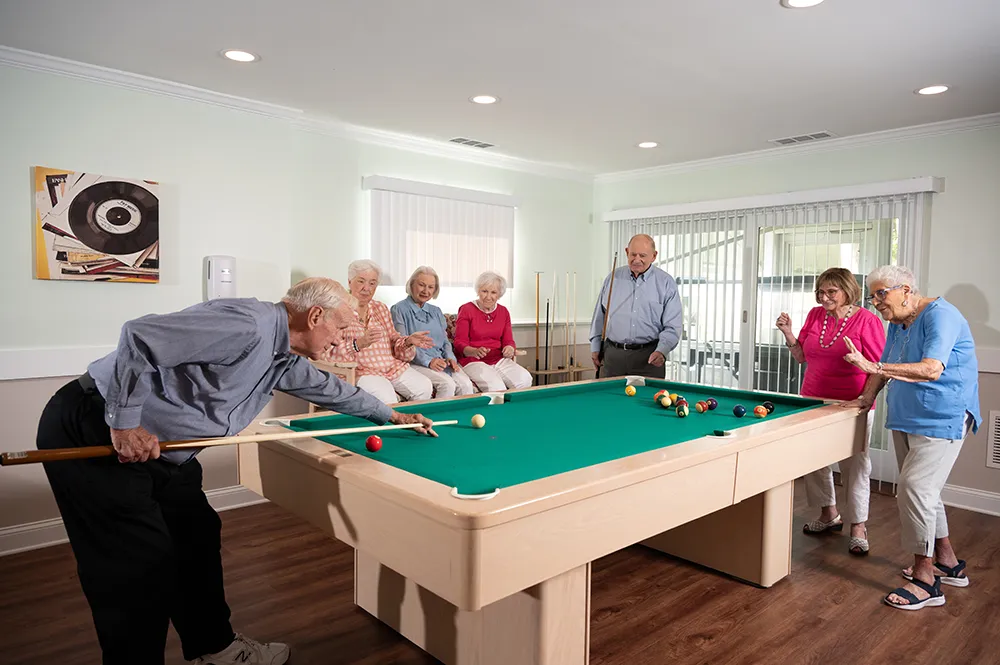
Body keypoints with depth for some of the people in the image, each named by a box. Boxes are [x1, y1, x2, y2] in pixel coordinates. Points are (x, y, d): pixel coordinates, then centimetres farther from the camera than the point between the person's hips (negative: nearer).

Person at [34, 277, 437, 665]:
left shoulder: (281, 358, 6)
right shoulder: (250, 325, -26)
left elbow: (327, 387, 22)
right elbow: (141, 336, -29)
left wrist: (393, 415, 30)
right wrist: (124, 424, -24)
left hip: (159, 451, 10)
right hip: (93, 433, -10)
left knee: (198, 535, 14)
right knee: (144, 565, -6)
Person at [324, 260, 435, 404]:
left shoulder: (381, 308, 16)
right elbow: (327, 352, -13)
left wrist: (408, 341, -6)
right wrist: (358, 344, -27)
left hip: (393, 366, 6)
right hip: (361, 371, -6)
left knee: (425, 387, -16)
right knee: (386, 398, -33)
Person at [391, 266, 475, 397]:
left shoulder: (436, 311, 20)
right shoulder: (399, 309, 0)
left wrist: (450, 357, -1)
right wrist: (428, 361, -19)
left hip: (441, 361, 6)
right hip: (416, 363, -5)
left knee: (466, 384, -21)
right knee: (447, 384, -29)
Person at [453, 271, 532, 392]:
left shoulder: (503, 312, 11)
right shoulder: (466, 310, -3)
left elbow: (508, 340, 11)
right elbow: (460, 343, -6)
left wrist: (510, 349, -15)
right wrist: (475, 351, -28)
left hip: (499, 360, 5)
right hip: (473, 361, -5)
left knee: (525, 379, -20)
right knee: (496, 386, -31)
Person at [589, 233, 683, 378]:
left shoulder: (666, 283, 0)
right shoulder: (613, 278, 7)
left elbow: (672, 326, -2)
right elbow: (599, 316, 14)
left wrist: (662, 351, -18)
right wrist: (595, 347, 10)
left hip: (648, 357, -2)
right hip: (613, 354, 2)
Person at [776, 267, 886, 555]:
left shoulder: (866, 320, -11)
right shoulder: (815, 315, 5)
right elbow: (802, 356, 11)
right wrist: (788, 333, -4)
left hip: (852, 405, -6)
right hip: (813, 401, 6)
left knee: (855, 466, 2)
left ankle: (858, 527, 16)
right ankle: (829, 514, 33)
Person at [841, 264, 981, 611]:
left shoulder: (940, 315, -17)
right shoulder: (897, 324, 11)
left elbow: (931, 369, -29)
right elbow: (885, 368, 20)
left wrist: (873, 367, -35)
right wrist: (865, 398, 7)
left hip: (943, 420, -9)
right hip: (905, 419, 10)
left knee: (914, 488, -15)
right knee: (920, 491, 15)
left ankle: (925, 581, -5)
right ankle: (949, 563, 31)